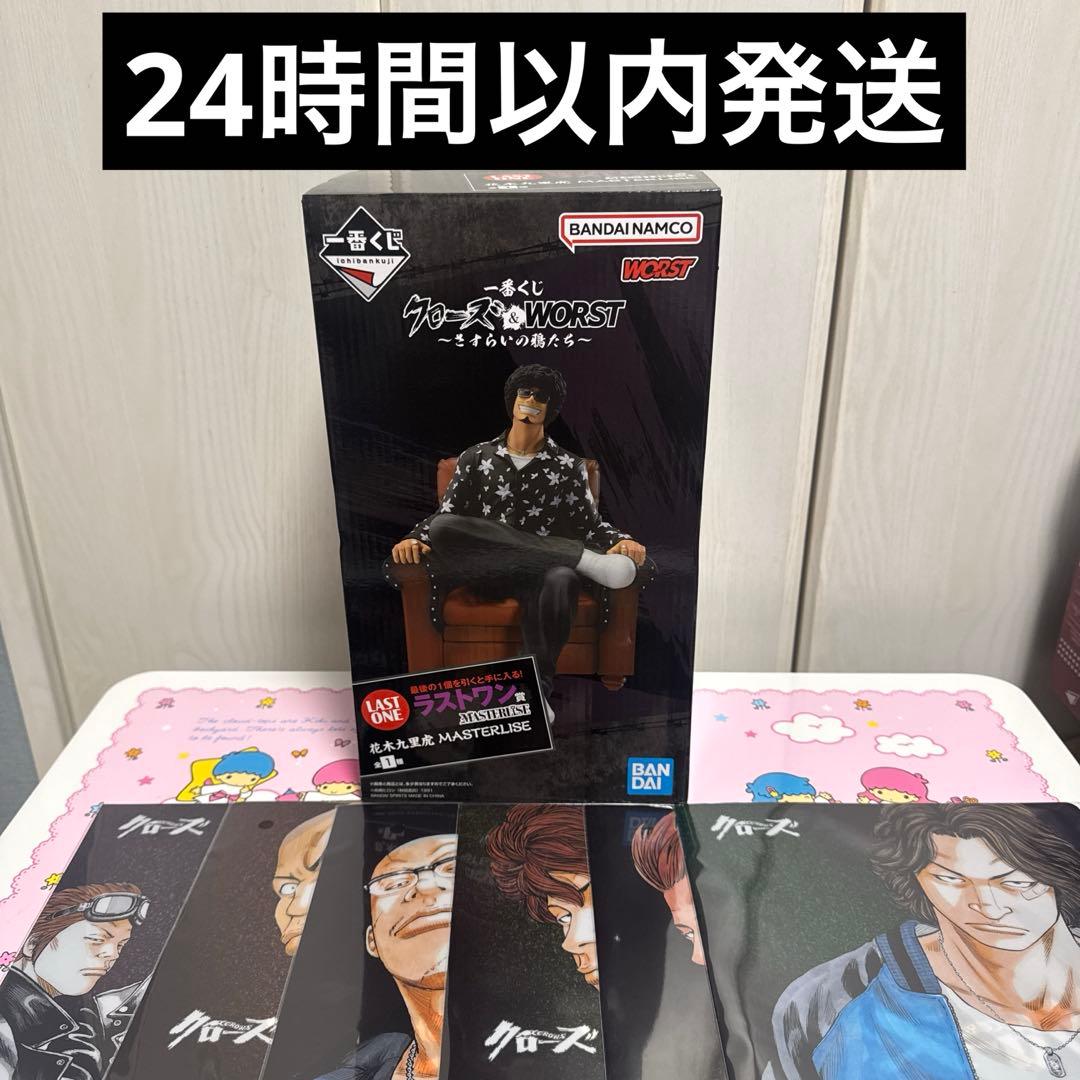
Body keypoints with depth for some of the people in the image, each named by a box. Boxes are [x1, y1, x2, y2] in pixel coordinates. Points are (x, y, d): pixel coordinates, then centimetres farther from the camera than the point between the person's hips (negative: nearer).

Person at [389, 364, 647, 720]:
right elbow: (446, 514, 13)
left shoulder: (569, 466, 15)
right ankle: (581, 559, -33)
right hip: (486, 570, 2)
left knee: (561, 581, -40)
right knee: (442, 529, -33)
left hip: (541, 571, -1)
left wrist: (620, 540, -11)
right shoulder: (476, 458, 16)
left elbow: (590, 522, 11)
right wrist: (416, 538, -8)